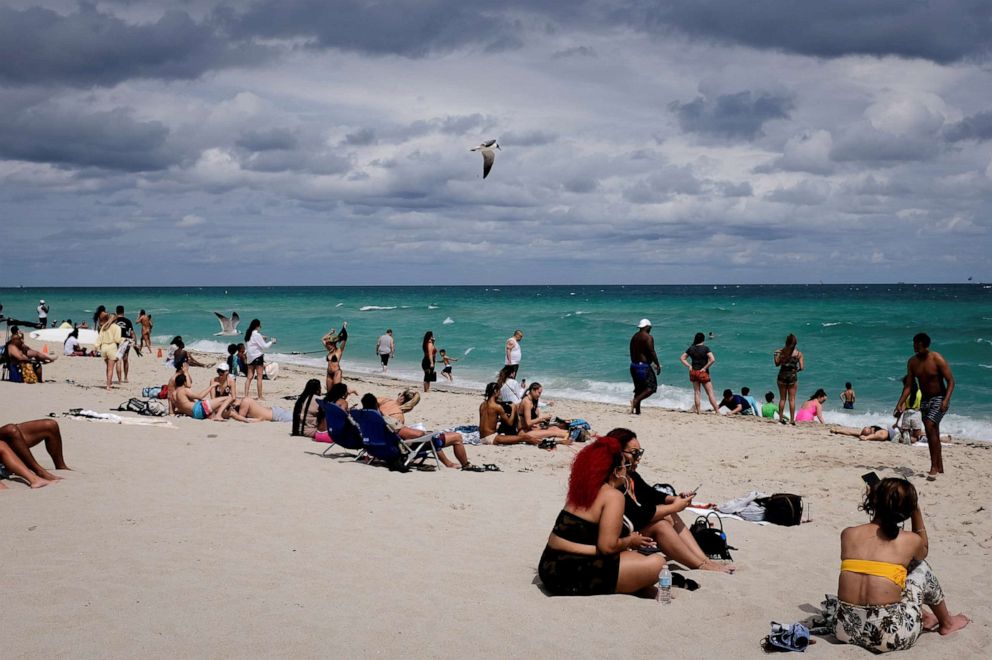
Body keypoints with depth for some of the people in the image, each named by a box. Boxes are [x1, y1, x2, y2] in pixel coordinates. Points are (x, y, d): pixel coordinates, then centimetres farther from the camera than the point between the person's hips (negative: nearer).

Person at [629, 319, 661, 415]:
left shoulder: (634, 336, 14)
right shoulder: (648, 337, -11)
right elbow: (652, 352, -17)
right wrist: (658, 365, -7)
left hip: (633, 365, 8)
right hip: (643, 366, -8)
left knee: (639, 388, 13)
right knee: (651, 387, -3)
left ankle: (637, 410, 9)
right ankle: (635, 400, -19)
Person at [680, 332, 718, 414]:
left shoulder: (691, 348, 3)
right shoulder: (705, 348, -9)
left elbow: (682, 358, 7)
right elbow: (712, 359, -20)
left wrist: (689, 366, 3)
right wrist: (705, 367, -11)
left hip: (693, 372, 4)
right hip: (703, 373, -4)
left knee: (696, 392, 12)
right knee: (710, 393, 1)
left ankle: (698, 411, 12)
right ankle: (717, 411, 0)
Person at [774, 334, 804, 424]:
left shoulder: (781, 351, -6)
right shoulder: (799, 353, -6)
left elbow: (777, 364, -1)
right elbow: (801, 367, -8)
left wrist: (776, 355, 16)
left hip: (782, 376, 1)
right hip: (793, 377, -1)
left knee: (782, 398, 12)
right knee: (792, 399, 6)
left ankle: (781, 418, 13)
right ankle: (792, 419, 6)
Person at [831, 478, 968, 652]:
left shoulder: (847, 534, 2)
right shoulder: (910, 540, -3)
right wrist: (916, 512, 23)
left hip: (845, 629, 3)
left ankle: (924, 616, 47)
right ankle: (947, 622, 45)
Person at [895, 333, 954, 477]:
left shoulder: (937, 359, -16)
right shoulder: (912, 362, 1)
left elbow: (950, 381, -16)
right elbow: (908, 386, 4)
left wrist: (946, 400, -29)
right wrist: (900, 404, -7)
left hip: (939, 399, -6)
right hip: (924, 400, 6)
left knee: (930, 427, -23)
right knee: (932, 433, 11)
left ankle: (934, 467, -22)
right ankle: (940, 467, 23)